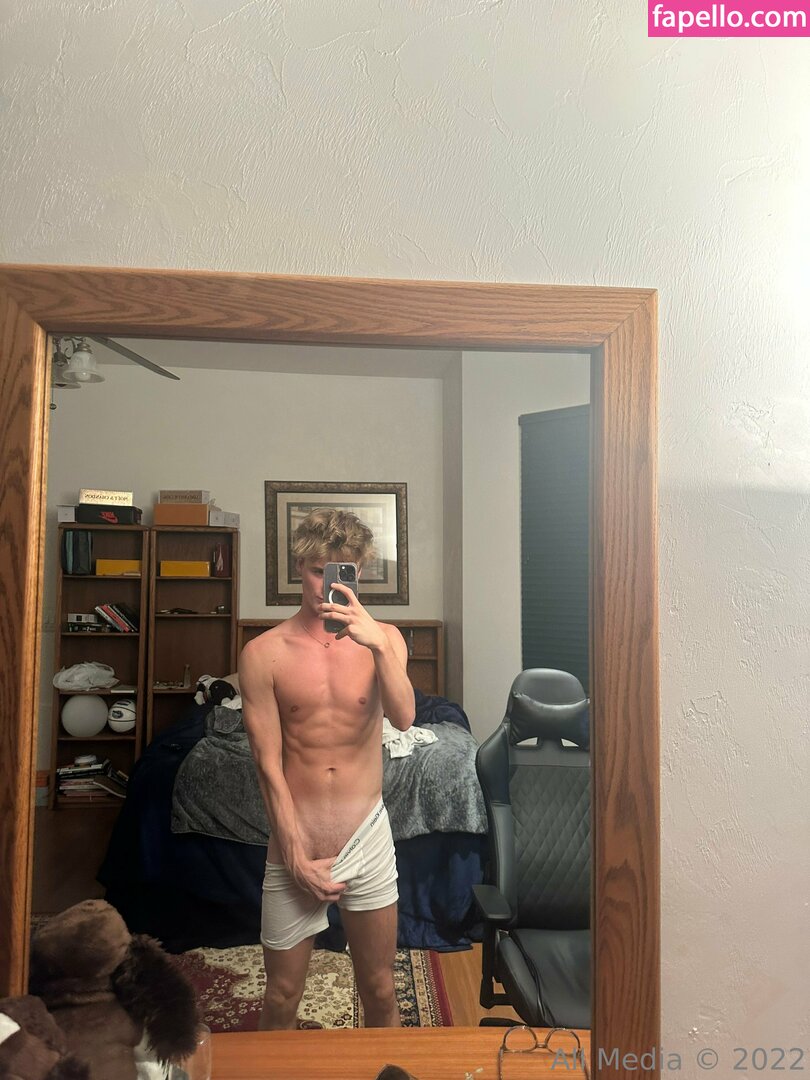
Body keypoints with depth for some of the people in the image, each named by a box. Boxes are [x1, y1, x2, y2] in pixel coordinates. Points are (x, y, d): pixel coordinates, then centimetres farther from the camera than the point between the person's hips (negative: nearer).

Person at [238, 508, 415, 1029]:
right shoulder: (264, 653, -8)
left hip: (368, 834, 1)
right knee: (282, 999, 15)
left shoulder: (382, 638, -2)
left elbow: (404, 718, -19)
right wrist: (300, 857, -9)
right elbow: (269, 765, -8)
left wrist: (378, 644, -34)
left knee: (381, 993, 16)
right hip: (295, 837, -1)